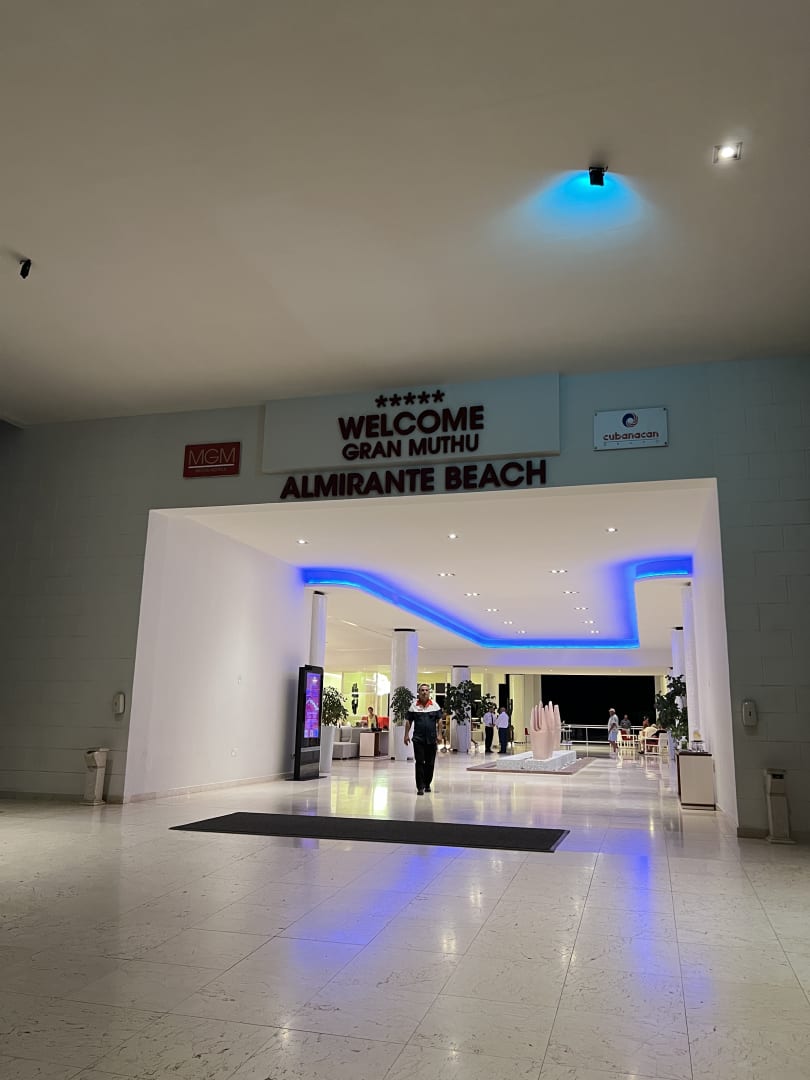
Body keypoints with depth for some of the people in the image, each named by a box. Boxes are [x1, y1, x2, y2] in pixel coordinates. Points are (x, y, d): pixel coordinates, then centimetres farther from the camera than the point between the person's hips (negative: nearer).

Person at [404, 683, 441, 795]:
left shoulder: (435, 705, 4)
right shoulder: (414, 706, 3)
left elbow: (439, 720, 6)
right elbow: (409, 721, 7)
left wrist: (438, 734, -1)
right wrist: (406, 735, 1)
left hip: (431, 739, 1)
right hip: (418, 739, -1)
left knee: (430, 763, 8)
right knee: (419, 763, -5)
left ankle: (427, 784, 23)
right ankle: (420, 787, -3)